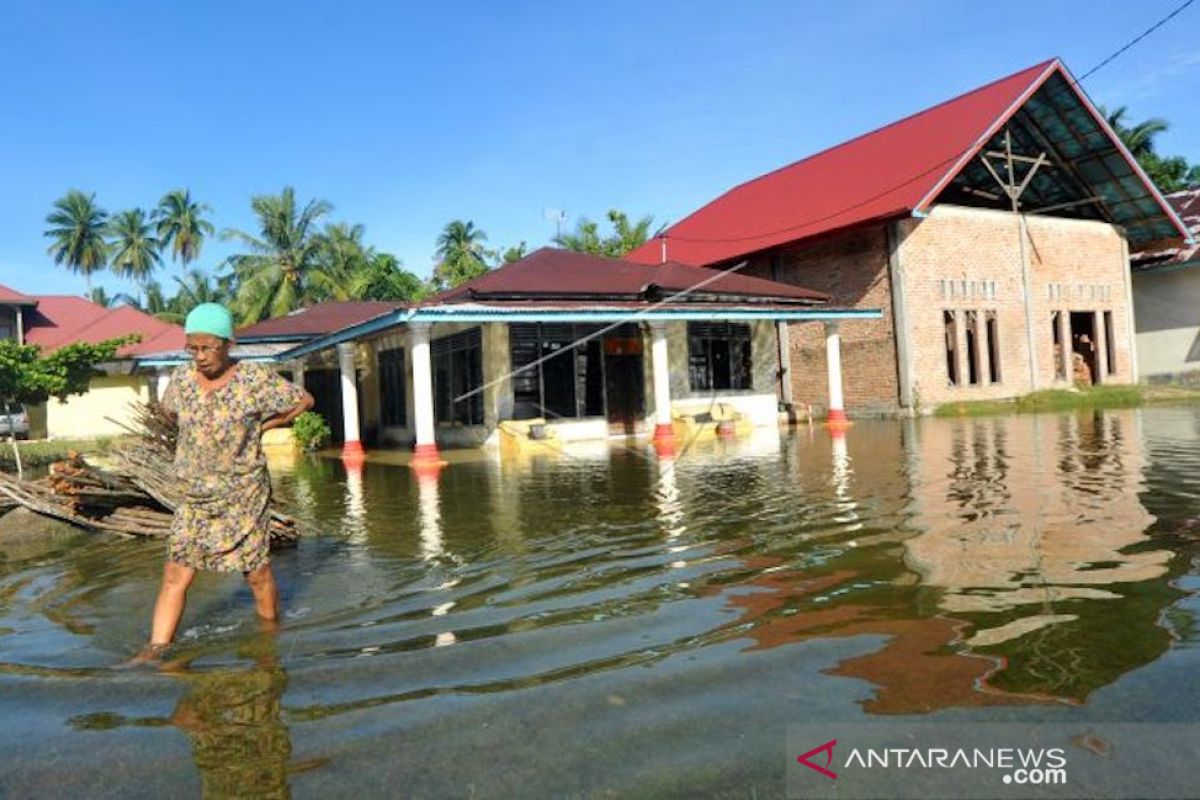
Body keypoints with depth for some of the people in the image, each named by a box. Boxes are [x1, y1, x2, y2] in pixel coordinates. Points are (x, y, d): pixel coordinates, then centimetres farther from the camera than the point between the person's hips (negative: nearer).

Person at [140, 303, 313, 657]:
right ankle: (155, 649, 3)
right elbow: (168, 409, 23)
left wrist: (263, 426, -2)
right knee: (175, 574, -2)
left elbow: (304, 400, -2)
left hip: (244, 495, -3)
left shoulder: (255, 379, -12)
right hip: (195, 496, 4)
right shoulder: (182, 378, 1)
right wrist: (200, 430, 11)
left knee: (257, 572, 7)